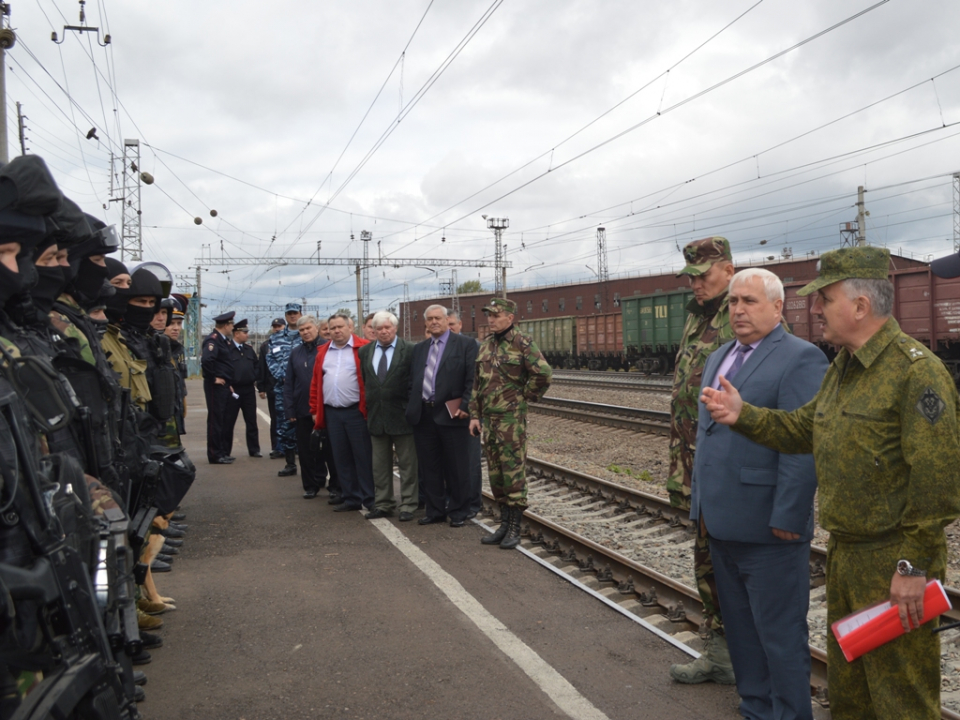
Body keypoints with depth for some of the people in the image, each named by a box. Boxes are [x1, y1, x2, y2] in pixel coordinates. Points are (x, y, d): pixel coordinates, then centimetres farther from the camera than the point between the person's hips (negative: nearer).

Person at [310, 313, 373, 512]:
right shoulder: (323, 352, 13)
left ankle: (370, 499, 8)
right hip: (331, 413, 5)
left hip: (356, 411, -5)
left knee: (364, 456, 0)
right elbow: (316, 383, 15)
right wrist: (315, 410, 11)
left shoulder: (362, 349, -3)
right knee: (341, 458, 10)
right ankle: (350, 498, 19)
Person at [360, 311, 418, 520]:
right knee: (379, 464, 12)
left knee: (407, 463, 4)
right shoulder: (365, 351, 8)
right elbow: (365, 381, 11)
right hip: (376, 415, 4)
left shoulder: (409, 350, -6)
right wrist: (370, 405, 6)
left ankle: (408, 505, 12)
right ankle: (383, 504, 23)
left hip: (402, 415, -4)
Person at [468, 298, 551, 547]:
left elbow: (543, 374, -17)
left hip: (512, 417, -7)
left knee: (513, 471, -4)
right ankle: (504, 524, 21)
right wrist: (474, 415, 11)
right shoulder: (485, 346, 12)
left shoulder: (523, 343, -9)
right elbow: (477, 383, 16)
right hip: (488, 417, 7)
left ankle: (514, 529, 4)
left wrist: (525, 396, -6)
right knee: (495, 471, 11)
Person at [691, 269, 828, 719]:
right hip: (723, 525, 8)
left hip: (767, 529, -8)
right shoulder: (719, 358, 15)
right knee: (740, 627, 19)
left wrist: (786, 520, -19)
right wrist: (702, 505, 16)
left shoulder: (800, 358, -12)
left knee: (780, 633, 4)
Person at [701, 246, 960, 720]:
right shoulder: (843, 365, 11)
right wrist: (744, 416, 3)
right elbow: (806, 427, 17)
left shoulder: (916, 370, -20)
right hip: (843, 552, 9)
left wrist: (914, 565, -21)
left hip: (890, 561, -9)